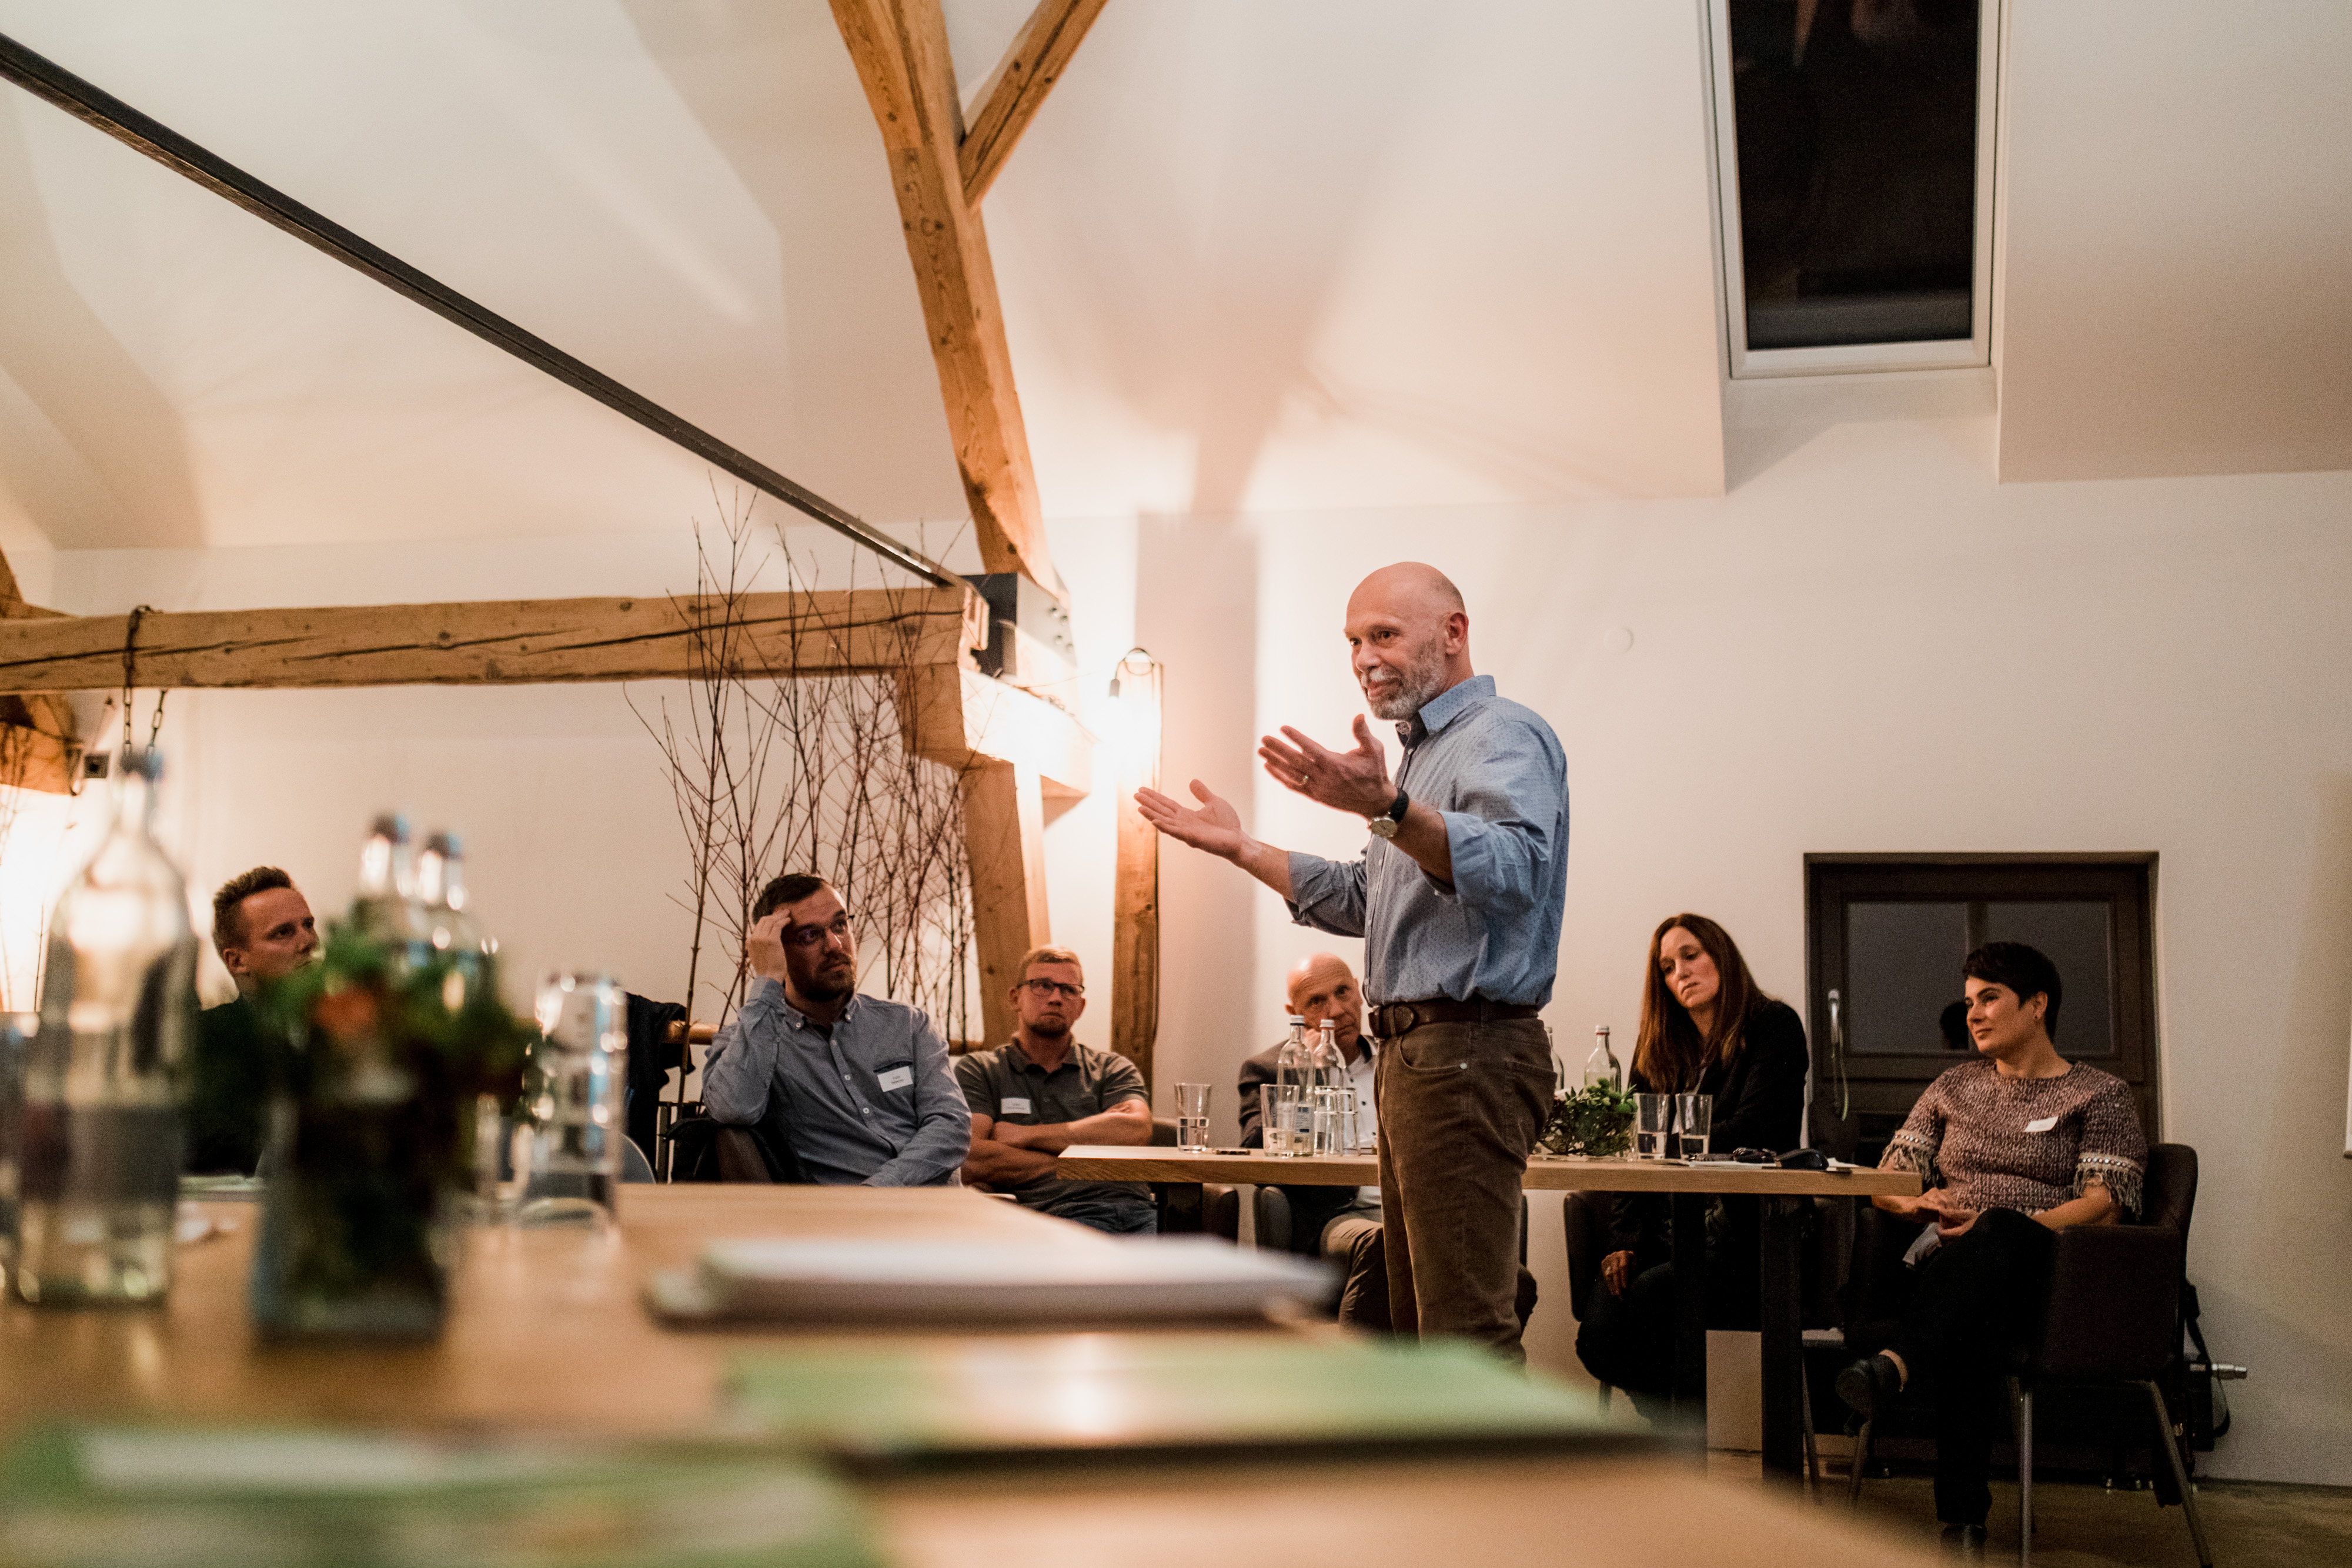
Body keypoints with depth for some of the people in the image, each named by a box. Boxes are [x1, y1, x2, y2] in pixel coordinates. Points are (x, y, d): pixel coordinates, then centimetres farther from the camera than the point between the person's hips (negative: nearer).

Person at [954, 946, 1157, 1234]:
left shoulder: (1112, 1068, 23)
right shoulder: (977, 1070, 16)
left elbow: (1136, 1130, 0)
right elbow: (971, 1162, -2)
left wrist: (1026, 1135, 1)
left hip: (1138, 1212, 3)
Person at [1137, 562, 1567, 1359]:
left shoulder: (1504, 735, -10)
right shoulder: (1427, 751, 23)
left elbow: (1513, 869, -31)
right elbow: (1362, 900, 30)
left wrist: (1386, 808, -45)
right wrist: (1239, 848, 26)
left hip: (1468, 1053, -11)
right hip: (1416, 1051, 11)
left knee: (1466, 1323, -12)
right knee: (1418, 1321, 17)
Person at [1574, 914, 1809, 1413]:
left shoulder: (1774, 1028, 3)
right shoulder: (1657, 1048, 16)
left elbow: (1754, 1131, -10)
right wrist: (1624, 1241, -5)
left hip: (1743, 1238, -4)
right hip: (1663, 1234, 5)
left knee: (1652, 1293, -32)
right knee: (1598, 1336, -23)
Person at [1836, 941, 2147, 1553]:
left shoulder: (2100, 1095, 13)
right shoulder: (1954, 1087, 27)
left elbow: (2105, 1203, -2)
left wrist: (1999, 1229, -18)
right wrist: (1917, 1202, -6)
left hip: (2044, 1263, -3)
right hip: (1948, 1258, 3)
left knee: (2002, 1232, -42)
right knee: (1971, 1329, -38)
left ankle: (1894, 1366, -67)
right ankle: (1962, 1519, -47)